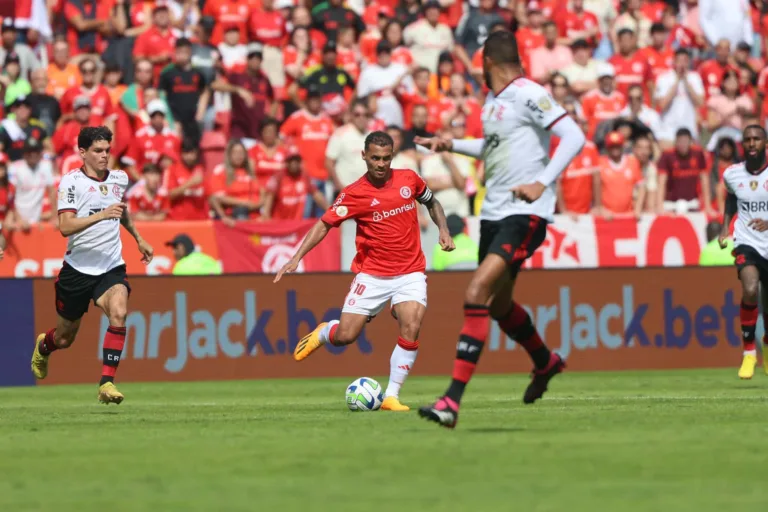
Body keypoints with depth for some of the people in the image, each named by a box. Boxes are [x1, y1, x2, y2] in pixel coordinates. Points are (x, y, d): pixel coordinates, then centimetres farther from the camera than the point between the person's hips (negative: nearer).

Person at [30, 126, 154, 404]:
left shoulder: (119, 179, 6)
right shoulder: (71, 182, -11)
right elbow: (65, 227, -24)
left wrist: (139, 239, 31)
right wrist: (101, 215, -34)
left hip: (112, 267, 3)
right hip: (77, 268, -3)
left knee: (119, 313, -28)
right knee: (64, 338, 12)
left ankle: (107, 383, -27)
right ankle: (42, 347, 50)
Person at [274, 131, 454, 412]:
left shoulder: (409, 179, 1)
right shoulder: (354, 194, -8)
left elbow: (431, 202, 20)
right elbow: (325, 223, -7)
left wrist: (443, 229, 4)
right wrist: (297, 258, -16)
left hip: (410, 273, 1)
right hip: (372, 274, -1)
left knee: (411, 329, -21)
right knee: (344, 336, -5)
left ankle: (391, 396, -10)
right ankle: (323, 332, 34)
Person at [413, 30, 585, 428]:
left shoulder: (528, 95, -12)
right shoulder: (492, 101, 14)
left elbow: (574, 137, -18)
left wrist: (542, 183, -23)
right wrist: (451, 145, 27)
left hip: (525, 214, -10)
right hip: (493, 212, 10)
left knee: (476, 294, -21)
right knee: (498, 304, 22)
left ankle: (452, 401, -24)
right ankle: (545, 362, 50)